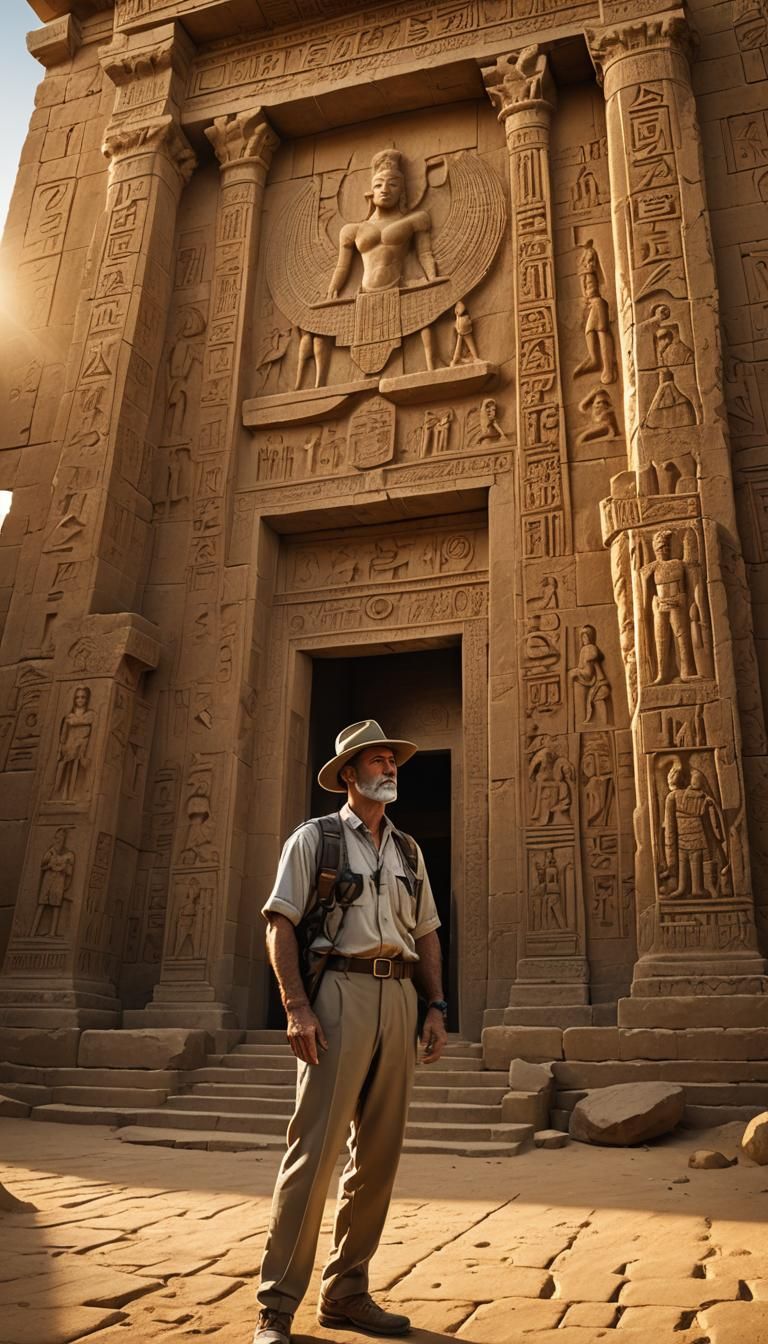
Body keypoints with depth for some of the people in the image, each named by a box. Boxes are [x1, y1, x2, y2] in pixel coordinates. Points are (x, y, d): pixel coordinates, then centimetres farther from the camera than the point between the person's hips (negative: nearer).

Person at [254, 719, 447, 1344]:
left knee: (380, 1152, 8)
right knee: (314, 1147, -9)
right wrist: (296, 1005, -14)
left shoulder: (408, 851, 18)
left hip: (399, 998, 6)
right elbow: (281, 924, -4)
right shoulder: (315, 837, 3)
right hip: (340, 991, -6)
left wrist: (437, 1006, 10)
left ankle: (346, 1293, 22)